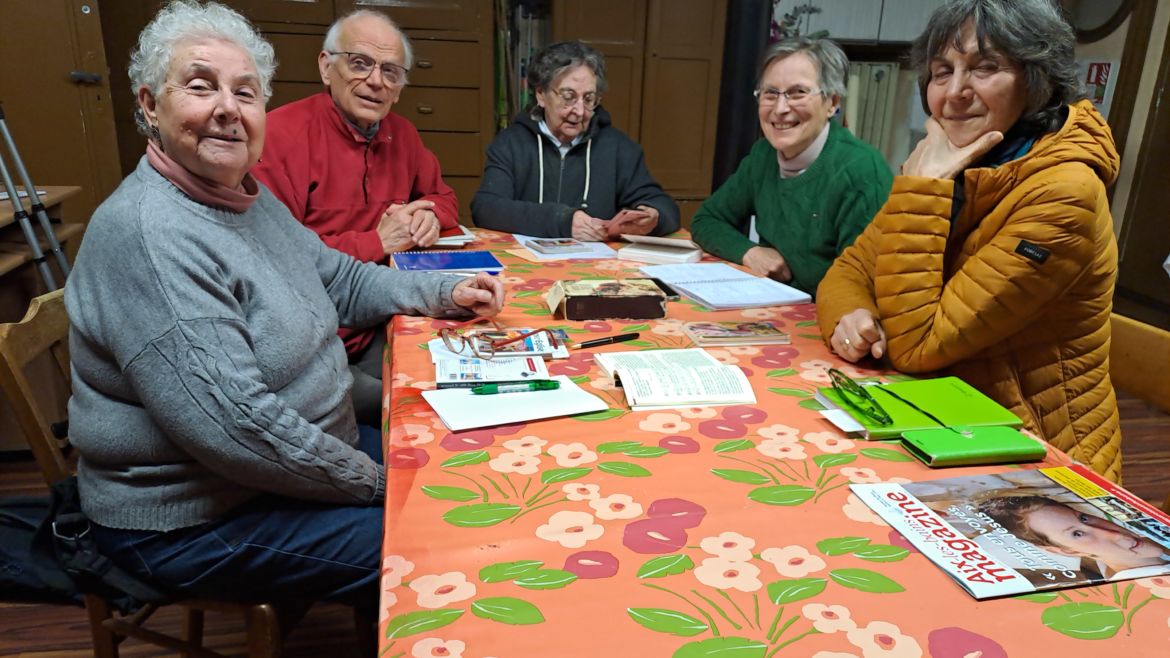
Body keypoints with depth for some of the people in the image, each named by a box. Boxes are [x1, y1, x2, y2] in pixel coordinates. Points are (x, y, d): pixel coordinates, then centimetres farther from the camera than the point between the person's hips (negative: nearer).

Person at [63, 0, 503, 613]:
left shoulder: (247, 197, 4)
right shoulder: (146, 234, -27)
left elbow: (340, 279, 15)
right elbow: (236, 425, -31)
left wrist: (446, 292, 1)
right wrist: (373, 481, -20)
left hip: (303, 450, 9)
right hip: (190, 519, -9)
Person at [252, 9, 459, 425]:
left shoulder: (401, 134, 7)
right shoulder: (280, 135, -14)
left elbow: (441, 196, 24)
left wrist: (430, 215, -1)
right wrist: (375, 243, -18)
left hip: (377, 333, 6)